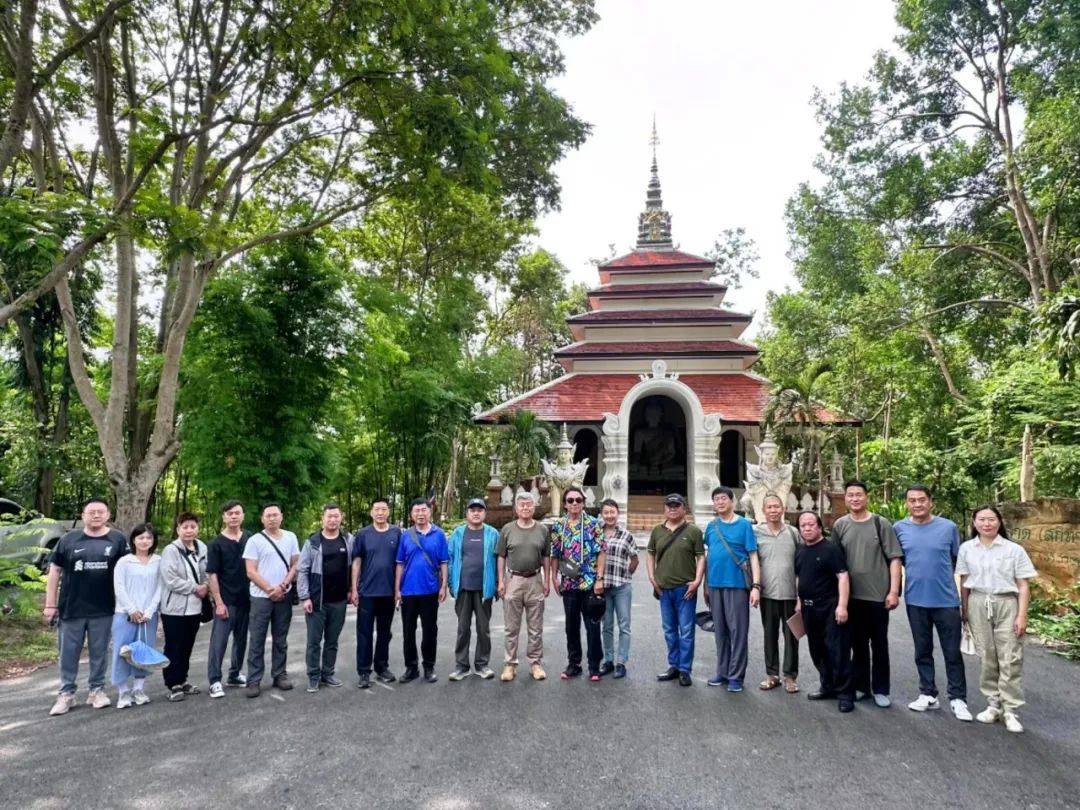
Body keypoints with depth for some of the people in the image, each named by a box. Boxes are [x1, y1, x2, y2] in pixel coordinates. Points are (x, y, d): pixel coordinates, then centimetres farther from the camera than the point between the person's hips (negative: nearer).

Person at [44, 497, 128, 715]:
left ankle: (97, 690, 21)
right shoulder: (68, 540, 2)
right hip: (71, 608, 0)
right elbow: (55, 571, 5)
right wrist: (50, 604, 1)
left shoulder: (118, 540, 2)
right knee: (69, 653, 6)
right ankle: (66, 694, 18)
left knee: (99, 652, 9)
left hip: (103, 609, 0)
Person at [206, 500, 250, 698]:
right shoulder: (217, 544, -5)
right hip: (226, 601, -4)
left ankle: (234, 675, 27)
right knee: (219, 641, -2)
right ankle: (214, 681, 7)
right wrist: (219, 603, -13)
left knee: (241, 639, 14)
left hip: (246, 599, 4)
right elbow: (213, 575, -7)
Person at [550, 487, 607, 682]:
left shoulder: (594, 524, -3)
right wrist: (554, 578, 4)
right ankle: (573, 664, 24)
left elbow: (601, 553, -5)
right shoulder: (558, 526, 5)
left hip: (590, 583, -3)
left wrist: (599, 579, -10)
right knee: (571, 626, 12)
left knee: (592, 626, 3)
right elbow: (554, 554, 9)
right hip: (569, 583, 3)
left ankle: (594, 666, 14)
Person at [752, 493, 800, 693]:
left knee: (791, 635, 6)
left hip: (790, 592, 0)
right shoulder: (755, 532, -1)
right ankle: (772, 674, 22)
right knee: (770, 634, 10)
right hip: (768, 592, 0)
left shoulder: (793, 532, 3)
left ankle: (790, 676, 18)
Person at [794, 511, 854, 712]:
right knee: (817, 650, 14)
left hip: (830, 608, -8)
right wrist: (799, 602, 20)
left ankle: (845, 694, 2)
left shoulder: (831, 549, -10)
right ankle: (828, 687, 28)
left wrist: (842, 605, -22)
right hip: (809, 609, 8)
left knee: (838, 651, -5)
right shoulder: (800, 552, 13)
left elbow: (843, 577, -15)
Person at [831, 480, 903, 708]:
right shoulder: (840, 526, 4)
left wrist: (894, 591, -10)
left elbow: (894, 559, -4)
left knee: (879, 644, 8)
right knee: (858, 643, 12)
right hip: (851, 595, 2)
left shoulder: (881, 524, -3)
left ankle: (880, 689, 19)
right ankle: (860, 685, 24)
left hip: (878, 595, -2)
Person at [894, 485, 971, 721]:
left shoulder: (949, 527, -3)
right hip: (915, 600, 2)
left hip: (947, 600, -2)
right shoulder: (899, 528, 0)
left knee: (952, 652, 5)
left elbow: (958, 561, 6)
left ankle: (958, 699, 16)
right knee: (922, 651, 13)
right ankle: (928, 694, 25)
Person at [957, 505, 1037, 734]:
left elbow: (1023, 587, -2)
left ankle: (1011, 711, 8)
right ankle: (993, 705, 19)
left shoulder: (1014, 550, -3)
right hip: (979, 604, 2)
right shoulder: (967, 549, 3)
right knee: (986, 657, 8)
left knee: (1010, 660, -1)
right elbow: (964, 582, 10)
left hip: (1006, 605, -2)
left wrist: (1022, 615, -7)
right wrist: (965, 610, 9)